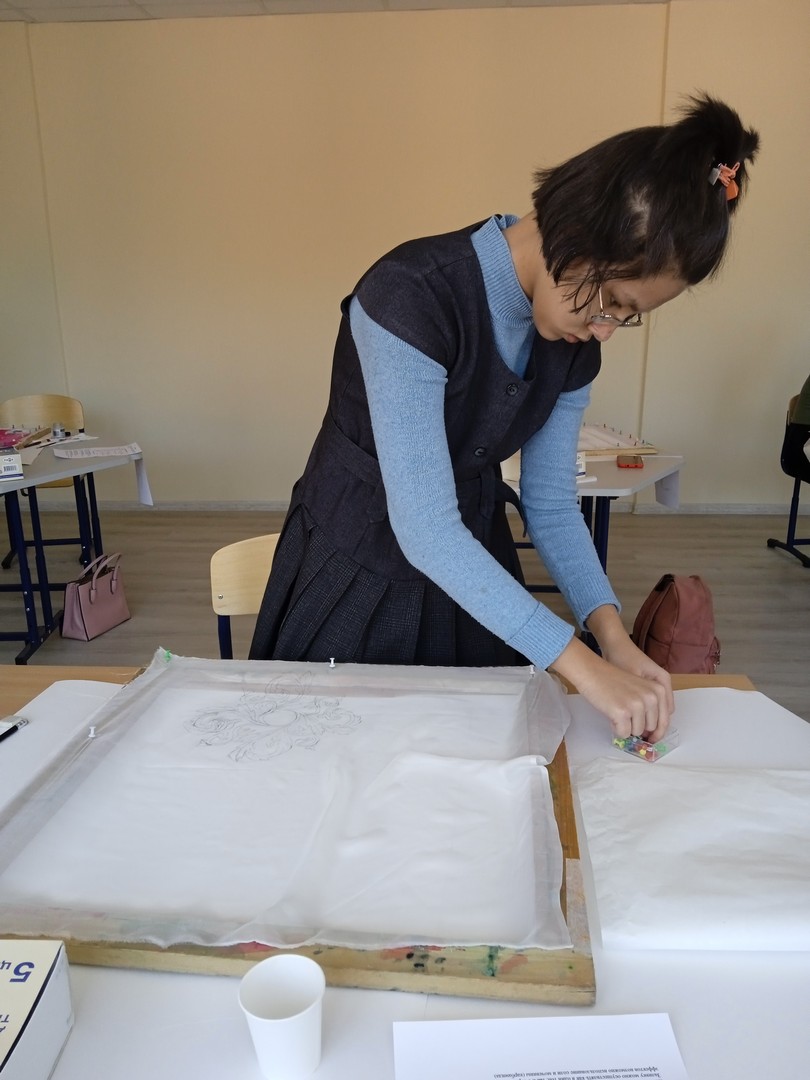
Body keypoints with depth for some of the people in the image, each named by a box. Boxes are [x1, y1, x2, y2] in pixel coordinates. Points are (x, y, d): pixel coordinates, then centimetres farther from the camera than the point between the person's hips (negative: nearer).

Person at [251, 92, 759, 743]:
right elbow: (422, 526, -31)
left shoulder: (575, 340, -6)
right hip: (360, 575, -5)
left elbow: (550, 503, 0)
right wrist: (581, 665, -30)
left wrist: (610, 632, -16)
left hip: (471, 572, 6)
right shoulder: (413, 294, -27)